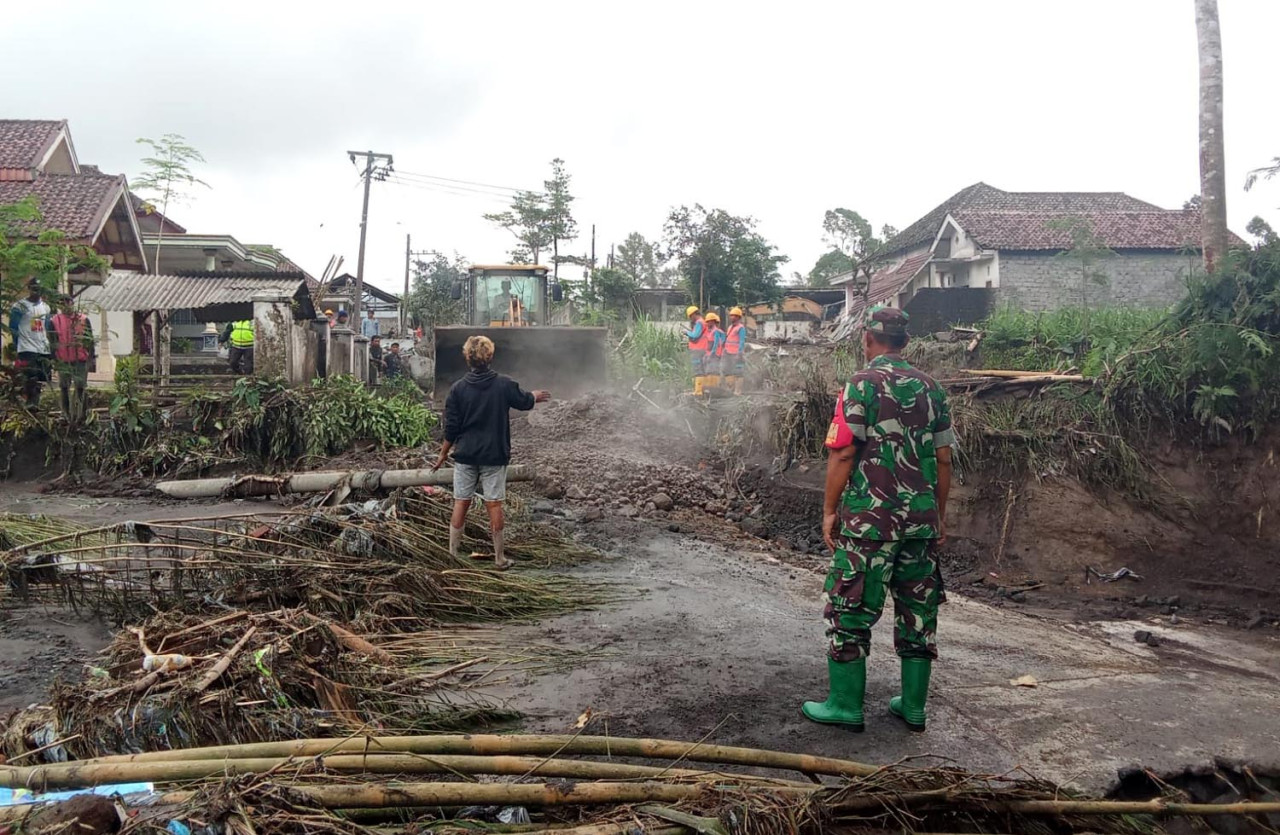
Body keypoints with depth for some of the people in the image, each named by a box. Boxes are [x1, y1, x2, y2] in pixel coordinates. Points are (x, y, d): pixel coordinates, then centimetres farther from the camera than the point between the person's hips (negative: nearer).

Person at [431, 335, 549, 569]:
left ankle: (452, 554, 13)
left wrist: (443, 454, 10)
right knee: (494, 504, 5)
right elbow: (524, 402, 12)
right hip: (495, 455, -1)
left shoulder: (458, 389, -6)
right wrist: (535, 396, 35)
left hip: (465, 455, 1)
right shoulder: (504, 385, -7)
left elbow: (451, 428, -3)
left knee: (461, 503, 8)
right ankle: (499, 557, 12)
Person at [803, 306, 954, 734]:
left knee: (850, 610, 4)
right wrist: (940, 514, 18)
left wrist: (829, 510, -4)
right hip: (921, 518, 6)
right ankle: (913, 706, 20)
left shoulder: (862, 385, -8)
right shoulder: (930, 387, 9)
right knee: (918, 609, 12)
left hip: (869, 519, -6)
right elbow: (943, 459, 10)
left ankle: (846, 705, 9)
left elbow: (843, 454, -12)